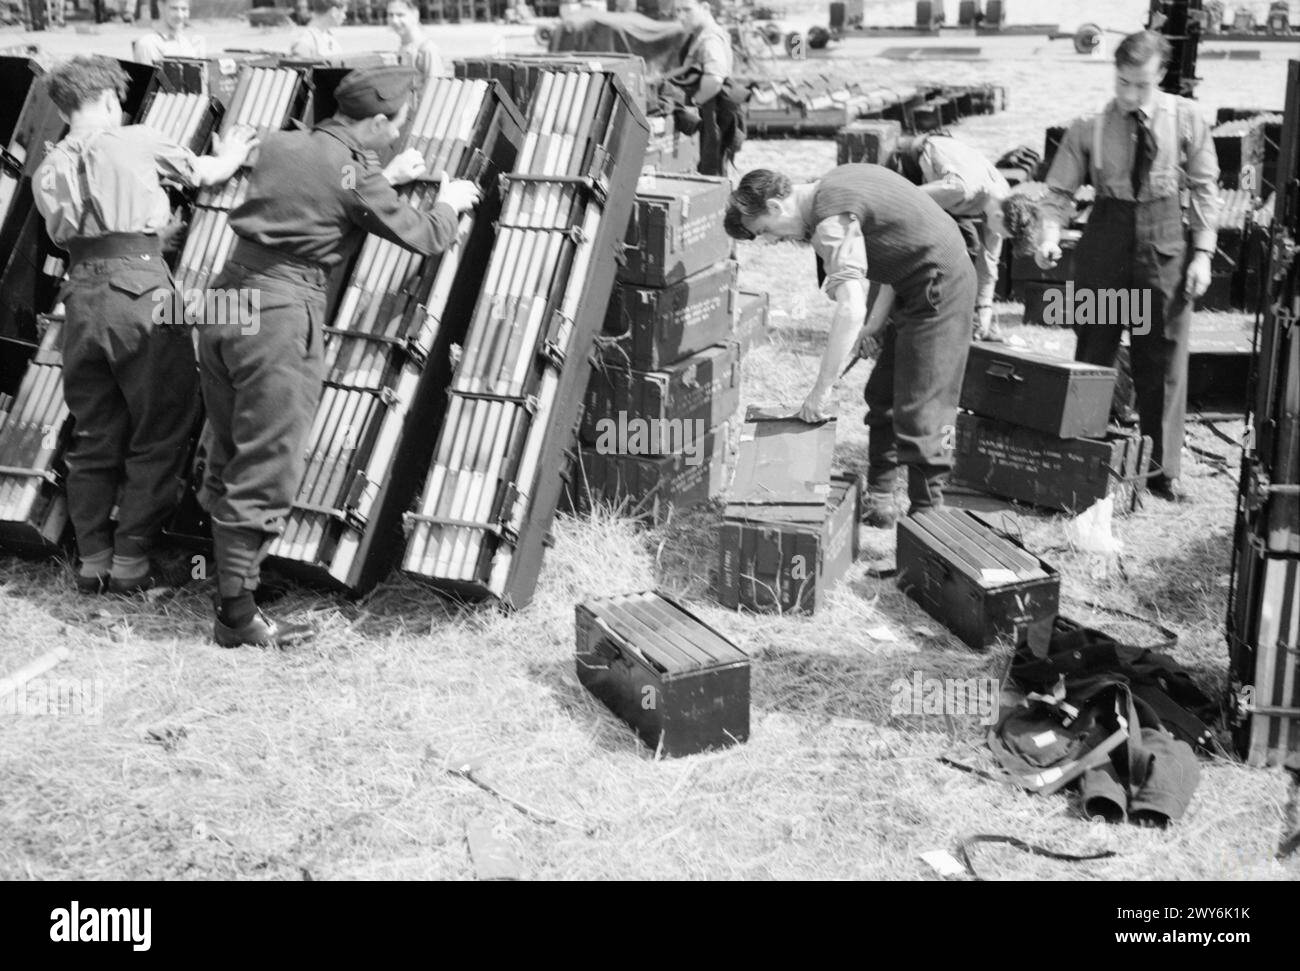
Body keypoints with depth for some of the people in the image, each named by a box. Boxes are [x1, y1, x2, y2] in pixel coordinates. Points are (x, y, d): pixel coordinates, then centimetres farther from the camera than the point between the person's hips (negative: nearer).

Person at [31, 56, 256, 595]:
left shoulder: (47, 172, 17)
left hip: (82, 300, 5)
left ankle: (93, 560, 18)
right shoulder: (136, 142, 5)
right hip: (140, 293, -5)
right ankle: (131, 560, 4)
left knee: (93, 438, 14)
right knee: (159, 434, 4)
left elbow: (64, 235, 19)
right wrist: (231, 154, 38)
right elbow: (206, 172, 16)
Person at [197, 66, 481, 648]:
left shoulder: (279, 145, 12)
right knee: (266, 471, -1)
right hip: (280, 315, -8)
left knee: (228, 459, 16)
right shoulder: (355, 174, -8)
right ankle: (237, 616, 4)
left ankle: (227, 573, 26)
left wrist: (386, 178, 33)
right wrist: (449, 204, 21)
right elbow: (425, 239, 1)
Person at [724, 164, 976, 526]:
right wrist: (879, 317, 11)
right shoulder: (834, 183, 9)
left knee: (919, 413, -6)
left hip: (937, 288, -11)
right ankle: (878, 500, 24)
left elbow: (850, 310, -29)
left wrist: (821, 390, -25)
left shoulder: (831, 220, -22)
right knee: (882, 398, 16)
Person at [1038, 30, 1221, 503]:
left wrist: (1203, 251, -3)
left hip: (1165, 249, 0)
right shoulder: (1089, 125, -5)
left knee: (1163, 362, 6)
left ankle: (1162, 469, 18)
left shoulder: (1186, 119, -3)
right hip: (1104, 246, 0)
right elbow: (1062, 190, -3)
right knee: (1092, 356, 7)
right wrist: (1051, 235, -20)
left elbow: (1204, 188, 2)